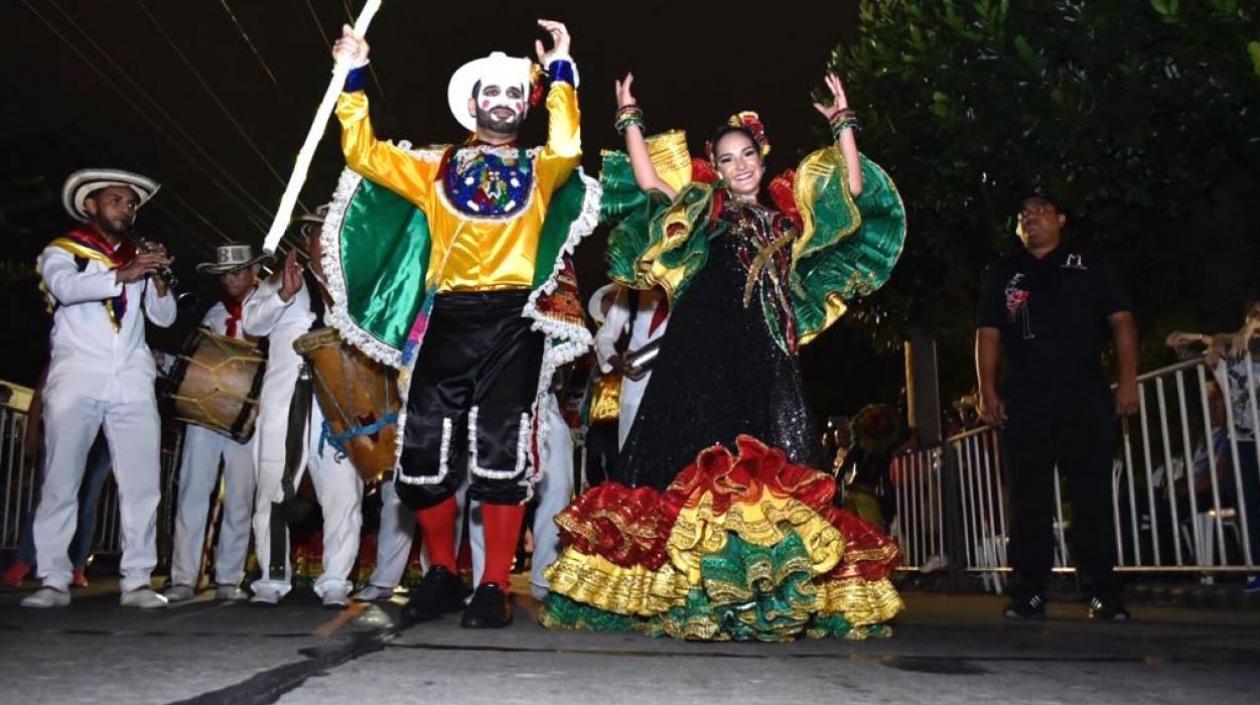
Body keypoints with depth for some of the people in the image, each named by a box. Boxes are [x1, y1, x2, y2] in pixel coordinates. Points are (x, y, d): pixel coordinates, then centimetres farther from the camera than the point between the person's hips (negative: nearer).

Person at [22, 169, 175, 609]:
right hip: (77, 380, -3)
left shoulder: (138, 260, 22)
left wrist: (158, 278, -5)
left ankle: (137, 582, -3)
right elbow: (65, 286, -13)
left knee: (142, 485, -5)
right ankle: (54, 581, 1)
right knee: (60, 483, -3)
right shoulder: (61, 251, 10)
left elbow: (164, 317, 13)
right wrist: (122, 275, -26)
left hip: (133, 383, 3)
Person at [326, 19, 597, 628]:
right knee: (422, 454, 1)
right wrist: (353, 80, 12)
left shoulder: (539, 170, 17)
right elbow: (364, 154, 14)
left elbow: (567, 150, -3)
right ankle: (443, 576, 19)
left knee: (500, 455, -6)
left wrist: (561, 73, 0)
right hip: (446, 321, 2)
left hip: (511, 321, -2)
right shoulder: (436, 169, 20)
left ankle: (494, 588, 4)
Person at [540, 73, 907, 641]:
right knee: (706, 460, -11)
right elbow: (649, 183, 2)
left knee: (773, 469, -6)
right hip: (705, 353, -3)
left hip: (768, 359, 3)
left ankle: (773, 597, -4)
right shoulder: (703, 211, 14)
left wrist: (842, 124, 16)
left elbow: (854, 191, 16)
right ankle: (690, 593, -10)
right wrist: (630, 120, 5)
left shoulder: (788, 217, 21)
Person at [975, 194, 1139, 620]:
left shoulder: (1089, 262, 12)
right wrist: (987, 391, -3)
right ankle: (1029, 593, 4)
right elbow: (988, 334, 8)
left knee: (1093, 496, 0)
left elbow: (1121, 320, 6)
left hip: (1086, 398, -1)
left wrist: (1127, 379, -6)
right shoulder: (1003, 273, 15)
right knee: (1028, 499, 0)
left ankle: (1103, 593, 6)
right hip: (1024, 401, 1)